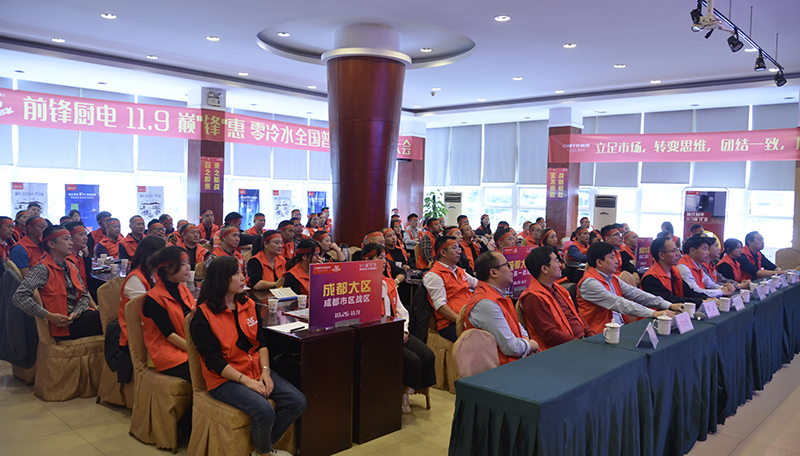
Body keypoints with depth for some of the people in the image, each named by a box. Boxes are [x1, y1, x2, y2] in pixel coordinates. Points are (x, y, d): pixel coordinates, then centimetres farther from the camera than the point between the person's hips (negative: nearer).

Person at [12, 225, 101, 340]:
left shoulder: (72, 267, 14)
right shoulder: (42, 269, -9)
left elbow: (84, 295, 13)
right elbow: (19, 296, -20)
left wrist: (76, 313, -7)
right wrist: (49, 316, -21)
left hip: (78, 316, 7)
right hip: (63, 326, -7)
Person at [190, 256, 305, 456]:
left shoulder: (249, 305, 9)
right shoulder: (203, 315, -10)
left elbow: (261, 342, 9)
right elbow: (213, 360, -15)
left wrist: (265, 371, -7)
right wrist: (246, 381, -20)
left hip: (256, 370, 7)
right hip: (225, 379, -6)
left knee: (297, 402, -12)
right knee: (264, 411, -29)